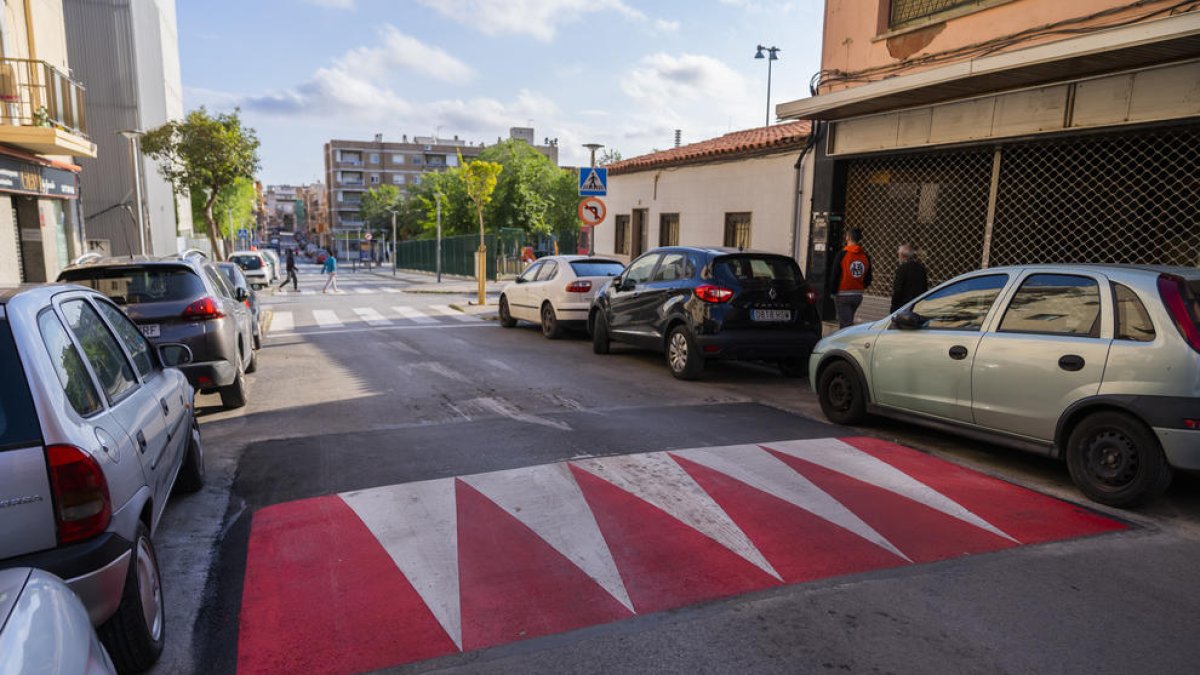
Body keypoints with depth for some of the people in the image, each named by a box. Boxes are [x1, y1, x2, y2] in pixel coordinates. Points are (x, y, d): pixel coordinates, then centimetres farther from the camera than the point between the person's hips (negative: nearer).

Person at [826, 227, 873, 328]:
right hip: (858, 295, 6)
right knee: (848, 321, 21)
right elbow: (868, 279, 8)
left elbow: (834, 276, -11)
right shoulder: (866, 256, 5)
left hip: (843, 295, -6)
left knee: (845, 324, -6)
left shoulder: (842, 254, -12)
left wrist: (832, 291, 1)